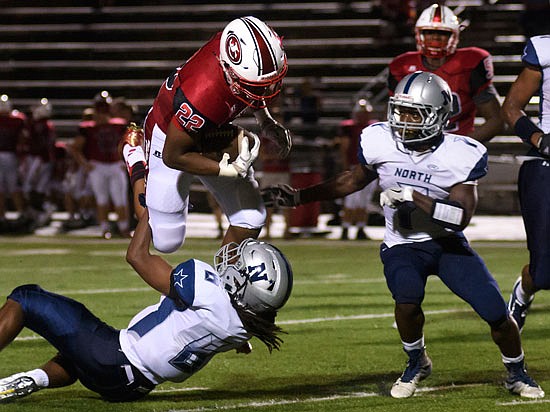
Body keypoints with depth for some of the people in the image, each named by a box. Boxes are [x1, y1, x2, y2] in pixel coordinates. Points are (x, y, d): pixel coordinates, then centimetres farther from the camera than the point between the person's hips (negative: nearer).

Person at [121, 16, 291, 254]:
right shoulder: (201, 96, -45)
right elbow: (173, 156, -28)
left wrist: (266, 121, -4)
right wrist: (230, 169, -27)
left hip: (212, 132, 6)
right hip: (170, 139, -6)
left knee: (250, 222, 1)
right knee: (167, 241, 7)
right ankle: (139, 166, 28)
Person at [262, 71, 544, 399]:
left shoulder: (461, 155, -18)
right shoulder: (380, 142, -10)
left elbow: (461, 217, -24)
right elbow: (354, 181, 9)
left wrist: (412, 196, -32)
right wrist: (299, 197, 6)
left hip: (448, 243, 0)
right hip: (403, 246, 0)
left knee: (497, 313, -10)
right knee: (408, 299, -31)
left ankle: (517, 374, 22)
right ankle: (417, 363, 1)